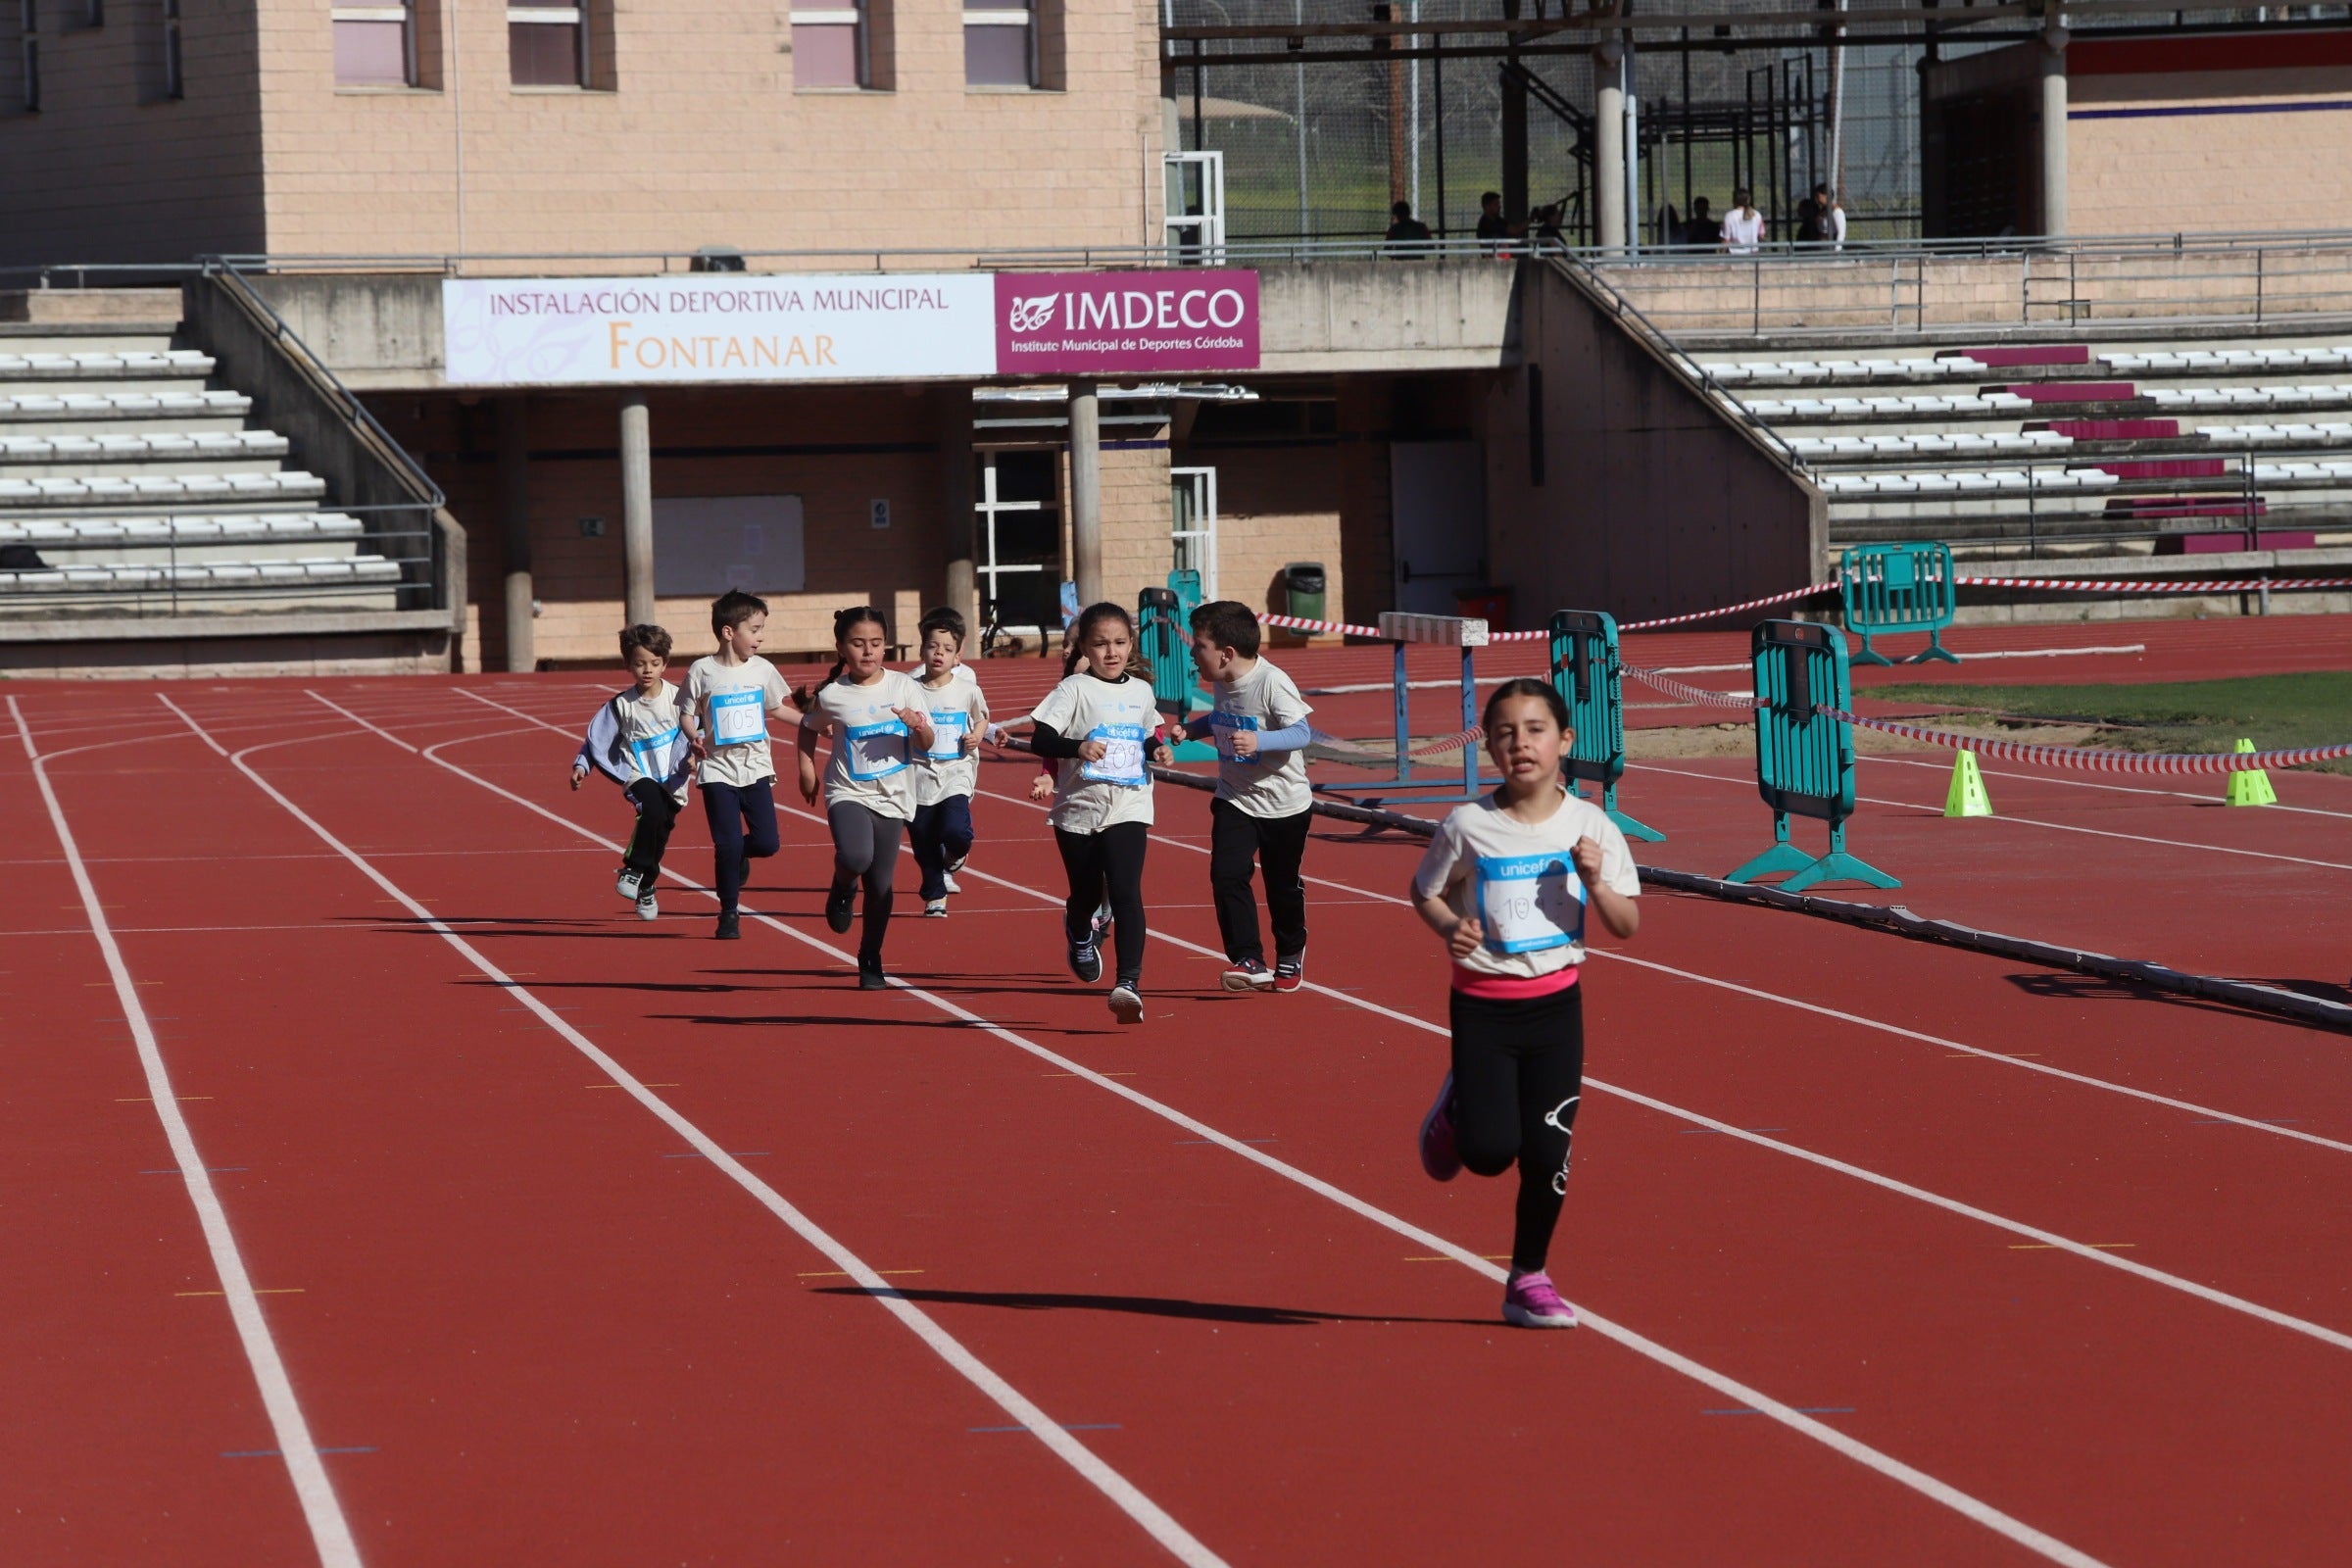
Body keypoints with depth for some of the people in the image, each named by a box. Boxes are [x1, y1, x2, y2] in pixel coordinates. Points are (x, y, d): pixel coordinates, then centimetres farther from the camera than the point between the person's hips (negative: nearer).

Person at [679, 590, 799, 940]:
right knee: (727, 844, -8)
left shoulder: (763, 669, 3)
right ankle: (728, 913, 9)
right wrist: (694, 737, -18)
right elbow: (686, 714, 2)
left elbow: (777, 707, 19)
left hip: (756, 767, 3)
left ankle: (738, 854, 30)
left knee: (766, 842, -5)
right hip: (718, 770, -3)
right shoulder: (702, 671, -6)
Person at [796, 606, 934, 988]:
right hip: (848, 794, -2)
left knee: (881, 885, 4)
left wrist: (918, 726, -18)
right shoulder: (831, 695, -5)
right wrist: (807, 770, 8)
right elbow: (809, 728, 16)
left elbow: (928, 745, 2)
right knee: (856, 857, -30)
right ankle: (843, 888, 7)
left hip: (892, 799, 2)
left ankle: (871, 960, 23)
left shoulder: (904, 686, -2)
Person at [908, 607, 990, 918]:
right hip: (920, 774, 1)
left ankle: (952, 861, 16)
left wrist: (976, 735, -5)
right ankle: (935, 896, 25)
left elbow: (982, 719, 15)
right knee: (923, 839, 6)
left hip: (956, 770, -1)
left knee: (955, 830, -20)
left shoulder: (967, 689, -1)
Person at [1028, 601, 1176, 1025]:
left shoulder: (1141, 691, 7)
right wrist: (1077, 748, -30)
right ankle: (1079, 934, 52)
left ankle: (1128, 983, -21)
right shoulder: (1075, 689, -7)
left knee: (1126, 892, -16)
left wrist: (1158, 750, 5)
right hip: (1079, 810, -1)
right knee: (1086, 892, 15)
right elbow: (1039, 738, -15)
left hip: (1129, 810, 1)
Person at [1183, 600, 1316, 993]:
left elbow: (1301, 732, -28)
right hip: (1235, 801, 5)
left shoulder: (1272, 683, -23)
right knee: (1226, 875, -14)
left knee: (1283, 885, 11)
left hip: (1285, 802, -5)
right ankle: (1248, 961, -11)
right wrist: (1192, 729, 5)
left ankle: (1290, 956, 35)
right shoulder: (1221, 683, -1)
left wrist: (1259, 741, -41)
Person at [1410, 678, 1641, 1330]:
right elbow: (1425, 891, 7)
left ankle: (1528, 1281, 16)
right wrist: (1450, 928, -14)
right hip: (1481, 1004, -1)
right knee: (1490, 1151, -10)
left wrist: (1594, 881, -18)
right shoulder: (1467, 826, -8)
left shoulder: (1591, 827, -4)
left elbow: (1627, 926, 1)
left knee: (1546, 1152, -3)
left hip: (1555, 1002, 1)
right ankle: (1455, 1109, 27)